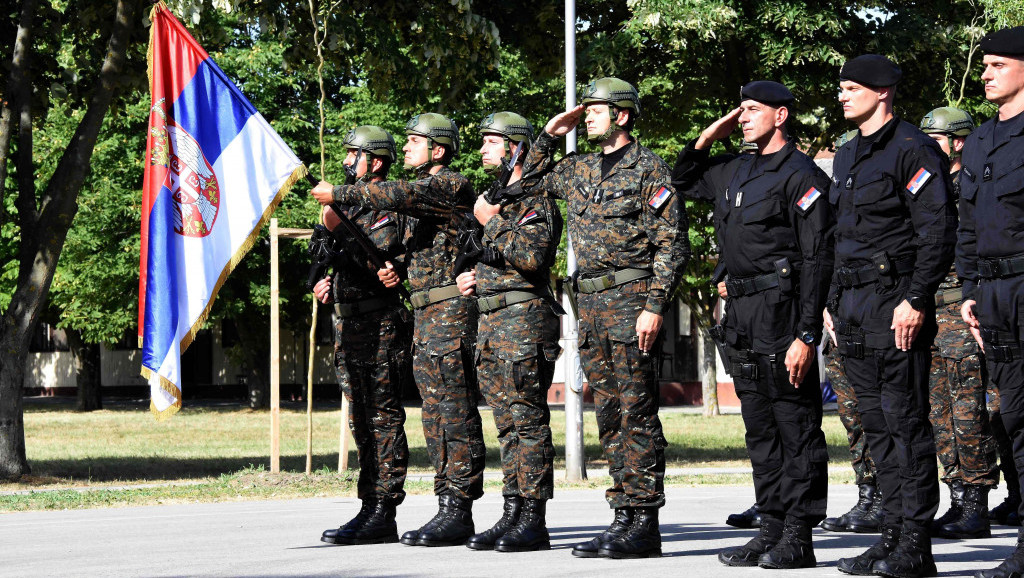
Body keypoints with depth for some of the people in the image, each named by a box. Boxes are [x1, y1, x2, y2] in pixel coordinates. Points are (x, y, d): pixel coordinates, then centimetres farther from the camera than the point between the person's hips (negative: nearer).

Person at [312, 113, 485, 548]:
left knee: (455, 414, -11)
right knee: (436, 415, 9)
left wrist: (338, 194, -14)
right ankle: (448, 507, 11)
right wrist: (397, 269, 10)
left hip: (451, 313, -10)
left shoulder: (451, 186, -9)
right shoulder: (426, 192, 21)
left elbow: (398, 195, -21)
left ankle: (458, 513, -12)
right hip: (425, 314, 10)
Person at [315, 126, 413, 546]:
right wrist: (326, 282, 10)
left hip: (381, 328, -10)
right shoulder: (350, 204, 20)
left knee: (383, 420, -8)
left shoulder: (391, 206, -9)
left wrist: (339, 229, -25)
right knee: (363, 424, 11)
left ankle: (382, 515, -8)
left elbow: (380, 265, -22)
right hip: (349, 326, 10)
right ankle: (371, 509, 15)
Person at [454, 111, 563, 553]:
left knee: (528, 420, -9)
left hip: (524, 320, -9)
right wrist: (476, 276, 12)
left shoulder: (536, 198, -8)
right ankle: (512, 515, 11)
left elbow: (532, 255, -22)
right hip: (490, 321, 9)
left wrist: (492, 222, -14)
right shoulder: (494, 199, 21)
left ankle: (533, 521, -9)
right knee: (507, 424, 9)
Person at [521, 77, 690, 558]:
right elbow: (531, 179, 31)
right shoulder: (579, 170, 16)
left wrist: (654, 307, -18)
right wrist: (550, 135, 16)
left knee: (636, 414, -7)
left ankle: (643, 522, -6)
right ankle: (625, 515, 11)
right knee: (610, 415, 8)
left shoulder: (649, 170, -5)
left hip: (632, 300, -8)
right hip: (592, 303, 8)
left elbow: (672, 246, -10)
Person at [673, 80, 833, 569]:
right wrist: (709, 137, 16)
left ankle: (798, 538, -3)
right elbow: (682, 180, 34)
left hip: (782, 313, -9)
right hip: (741, 317, 9)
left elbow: (818, 260, -14)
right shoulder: (733, 172, 16)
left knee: (797, 427, -4)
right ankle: (772, 530, 15)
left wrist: (806, 335, -20)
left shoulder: (801, 176, -9)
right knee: (760, 430, 11)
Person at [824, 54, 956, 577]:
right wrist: (832, 301, 18)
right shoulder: (847, 157, 18)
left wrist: (916, 301, -19)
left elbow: (938, 231, -14)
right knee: (877, 423, 9)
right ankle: (894, 535, 13)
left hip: (895, 303, -9)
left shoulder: (912, 150, -8)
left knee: (906, 421, -7)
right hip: (852, 308, 9)